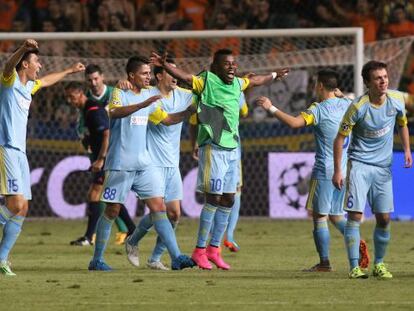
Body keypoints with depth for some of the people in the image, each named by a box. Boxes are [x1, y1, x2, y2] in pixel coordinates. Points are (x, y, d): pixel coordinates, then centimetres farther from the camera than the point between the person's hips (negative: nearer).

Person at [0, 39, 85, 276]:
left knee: (22, 208, 6)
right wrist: (24, 48, -50)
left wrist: (70, 71, 55)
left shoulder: (29, 86, 19)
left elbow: (46, 80, 42)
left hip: (20, 152, 9)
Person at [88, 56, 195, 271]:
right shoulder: (119, 94, -7)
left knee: (158, 207, -3)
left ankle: (176, 257, -8)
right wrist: (143, 104, -41)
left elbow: (167, 119, 24)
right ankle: (97, 260, 10)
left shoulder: (148, 96, 13)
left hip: (143, 163, 6)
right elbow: (115, 112, -30)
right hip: (120, 164, -6)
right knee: (112, 210, -1)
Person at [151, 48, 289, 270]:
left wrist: (274, 75, 51)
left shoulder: (237, 84, 14)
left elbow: (254, 81, 35)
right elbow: (184, 76, -23)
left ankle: (214, 249, 19)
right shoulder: (207, 81, -8)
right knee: (213, 198, -10)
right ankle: (200, 250, -1)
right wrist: (164, 65, -40)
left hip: (231, 149, 8)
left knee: (228, 200, 9)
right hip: (213, 148, -8)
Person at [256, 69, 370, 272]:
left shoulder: (319, 109, -12)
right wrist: (340, 94, 35)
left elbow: (294, 122, -27)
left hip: (324, 171, -7)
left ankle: (324, 263, -3)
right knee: (336, 215, 16)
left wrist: (271, 108, -20)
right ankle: (357, 243, -8)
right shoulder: (347, 105, 7)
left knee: (320, 216, 0)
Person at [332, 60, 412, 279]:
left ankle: (379, 265, 20)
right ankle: (354, 267, -10)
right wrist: (337, 171, -11)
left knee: (383, 218, 5)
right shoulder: (358, 107, -17)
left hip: (383, 166, 4)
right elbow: (340, 138, -10)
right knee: (355, 215, -12)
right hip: (359, 164, -4)